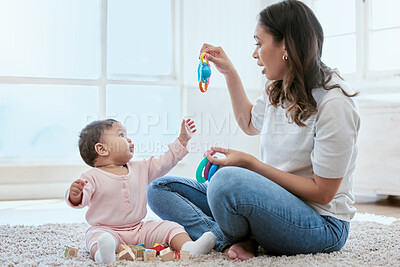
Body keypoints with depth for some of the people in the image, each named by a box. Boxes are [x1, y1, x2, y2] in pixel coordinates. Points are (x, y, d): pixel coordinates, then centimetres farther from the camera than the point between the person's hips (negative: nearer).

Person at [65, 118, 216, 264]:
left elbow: (163, 163, 19)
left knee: (170, 227, -9)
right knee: (97, 237, -37)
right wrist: (75, 195, -43)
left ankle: (188, 246, -30)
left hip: (140, 229, 5)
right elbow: (81, 200, -17)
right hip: (106, 230, -5)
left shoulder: (140, 169, 11)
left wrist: (182, 140, 20)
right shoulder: (93, 177, -7)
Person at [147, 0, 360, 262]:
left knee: (228, 180, -37)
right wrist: (229, 71, 19)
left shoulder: (333, 102, -19)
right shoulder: (278, 89, 5)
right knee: (161, 188, 0)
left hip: (321, 223, -8)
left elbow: (322, 192, -18)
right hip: (274, 202, 8)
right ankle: (235, 241, -18)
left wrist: (250, 164, -19)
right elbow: (250, 123, 29)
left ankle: (240, 240, -6)